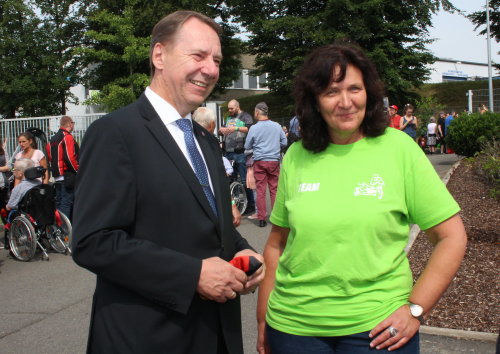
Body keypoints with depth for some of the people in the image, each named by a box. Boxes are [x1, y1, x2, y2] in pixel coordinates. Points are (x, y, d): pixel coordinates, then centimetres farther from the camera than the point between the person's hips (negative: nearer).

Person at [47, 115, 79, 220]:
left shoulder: (52, 139, 16)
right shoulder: (67, 137, -12)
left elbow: (49, 157, 20)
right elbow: (70, 157, -20)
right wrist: (78, 170, -11)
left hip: (57, 176, 9)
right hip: (68, 175, -9)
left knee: (59, 203, 15)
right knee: (67, 202, -9)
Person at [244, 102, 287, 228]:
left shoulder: (254, 128, -7)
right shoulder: (277, 126, -1)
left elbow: (247, 146, 2)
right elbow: (284, 142, 6)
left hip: (259, 162, -2)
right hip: (274, 161, 2)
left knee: (260, 190, 4)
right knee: (274, 189, 9)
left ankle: (262, 218, 6)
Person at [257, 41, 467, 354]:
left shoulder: (398, 148, -7)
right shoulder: (296, 158, -1)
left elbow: (452, 237, -4)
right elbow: (276, 244, 7)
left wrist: (416, 310, -10)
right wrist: (263, 321, 7)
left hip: (376, 328, -2)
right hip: (293, 325, 2)